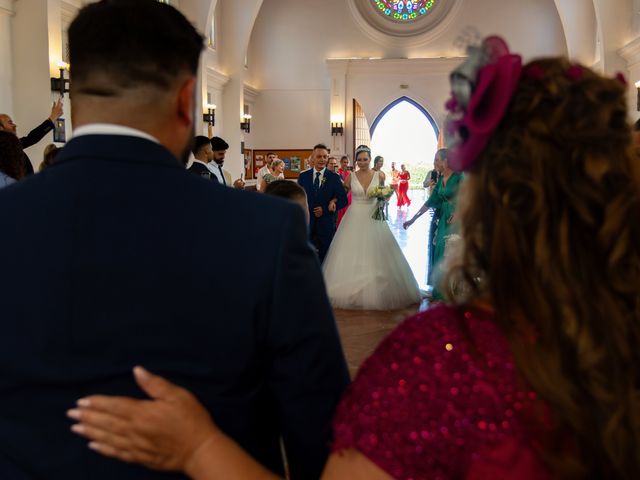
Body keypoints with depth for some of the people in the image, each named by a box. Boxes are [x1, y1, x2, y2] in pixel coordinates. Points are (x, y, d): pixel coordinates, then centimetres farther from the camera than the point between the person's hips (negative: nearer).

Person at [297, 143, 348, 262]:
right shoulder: (303, 176, 5)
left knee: (325, 258, 7)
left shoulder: (334, 177, 0)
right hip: (307, 224, 1)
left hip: (327, 224, -1)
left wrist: (324, 210, -11)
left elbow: (343, 200, -1)